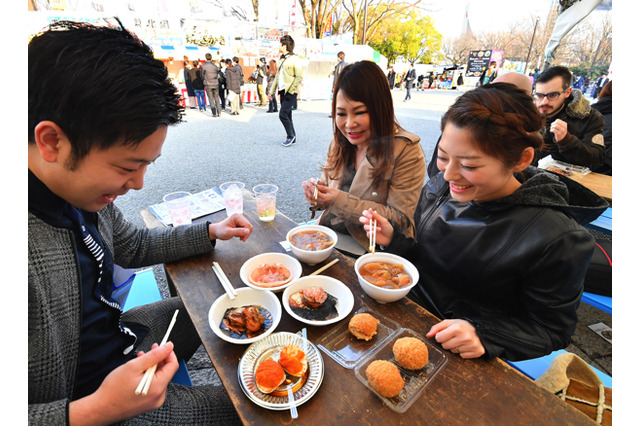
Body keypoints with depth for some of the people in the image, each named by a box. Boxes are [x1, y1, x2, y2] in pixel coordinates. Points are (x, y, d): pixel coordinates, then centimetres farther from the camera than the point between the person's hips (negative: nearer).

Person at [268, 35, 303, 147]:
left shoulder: (294, 59, -6)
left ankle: (291, 136, 2)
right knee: (287, 116, 9)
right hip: (282, 92, 8)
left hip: (290, 93, -8)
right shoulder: (282, 59, 19)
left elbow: (299, 77, -12)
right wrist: (272, 91, 19)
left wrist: (290, 90, -17)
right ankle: (292, 139, 18)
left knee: (283, 114, -15)